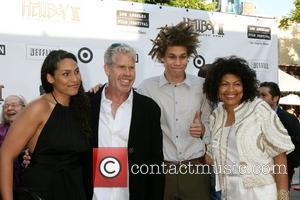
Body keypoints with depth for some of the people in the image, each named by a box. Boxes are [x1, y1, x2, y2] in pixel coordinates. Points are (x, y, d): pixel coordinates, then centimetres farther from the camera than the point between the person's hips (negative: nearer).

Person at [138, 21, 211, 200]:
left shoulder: (202, 86, 2)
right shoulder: (147, 88, -2)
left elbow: (210, 127, 10)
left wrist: (202, 130, -12)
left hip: (196, 171, 1)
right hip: (160, 171, -1)